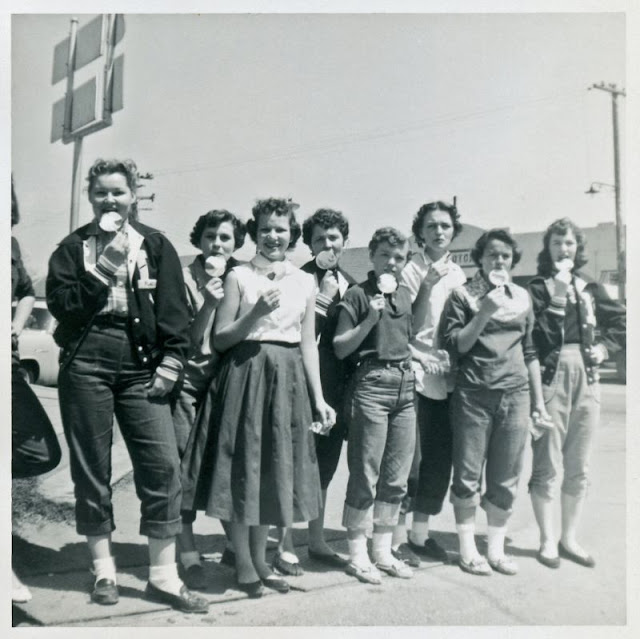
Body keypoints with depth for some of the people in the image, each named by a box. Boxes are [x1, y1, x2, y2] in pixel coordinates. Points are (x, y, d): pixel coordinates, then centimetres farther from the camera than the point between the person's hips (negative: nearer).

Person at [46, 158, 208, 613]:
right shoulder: (74, 247, 10)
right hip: (85, 362, 0)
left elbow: (173, 309, 4)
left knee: (163, 463, -7)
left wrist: (171, 363, -6)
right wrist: (104, 269, -11)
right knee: (91, 468, 5)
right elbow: (60, 303, -2)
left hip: (140, 364, 0)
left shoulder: (156, 246, 10)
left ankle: (163, 575, 4)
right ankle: (104, 571, 21)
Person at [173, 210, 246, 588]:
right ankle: (188, 552, 6)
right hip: (190, 380, -3)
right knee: (187, 462, -5)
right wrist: (209, 301, -19)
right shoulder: (186, 277, -2)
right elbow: (187, 337, -8)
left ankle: (235, 542, 24)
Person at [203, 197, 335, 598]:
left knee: (276, 467, 9)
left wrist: (318, 398, 4)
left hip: (289, 378, 3)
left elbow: (309, 342, 9)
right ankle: (244, 564, 15)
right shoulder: (239, 276, 1)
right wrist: (256, 313, -16)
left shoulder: (305, 282, 10)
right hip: (247, 374, -3)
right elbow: (220, 339, -2)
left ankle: (261, 559, 24)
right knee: (244, 466, 1)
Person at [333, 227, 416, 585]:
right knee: (365, 475, -2)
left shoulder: (406, 296, 16)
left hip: (405, 385, 6)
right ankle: (357, 555, 11)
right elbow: (340, 348, -5)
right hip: (371, 384, -6)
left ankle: (383, 551, 22)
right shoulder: (358, 295, -1)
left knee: (396, 477, 10)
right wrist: (370, 319, -15)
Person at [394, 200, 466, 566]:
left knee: (441, 459, 9)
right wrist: (426, 285, -16)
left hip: (447, 376, 6)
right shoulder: (411, 270, -5)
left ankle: (421, 533, 23)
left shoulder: (458, 275, 14)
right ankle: (398, 536, 10)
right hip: (415, 373, -6)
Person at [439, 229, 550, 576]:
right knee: (468, 476, 2)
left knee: (505, 479, 7)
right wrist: (484, 312, -15)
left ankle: (496, 549, 21)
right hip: (473, 394, -3)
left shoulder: (522, 297, 14)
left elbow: (530, 351, 17)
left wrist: (539, 399, 15)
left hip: (515, 394, 4)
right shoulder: (463, 295, 2)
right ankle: (467, 549, 16)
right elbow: (453, 345, -5)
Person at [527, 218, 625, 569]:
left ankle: (570, 538, 24)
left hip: (586, 379, 5)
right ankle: (548, 540, 13)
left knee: (578, 467, 11)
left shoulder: (590, 289, 12)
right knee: (547, 466, -1)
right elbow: (539, 335, -13)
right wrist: (558, 296, -18)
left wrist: (605, 347, 5)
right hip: (551, 377, -4)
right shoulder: (537, 288, -1)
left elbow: (621, 321, 20)